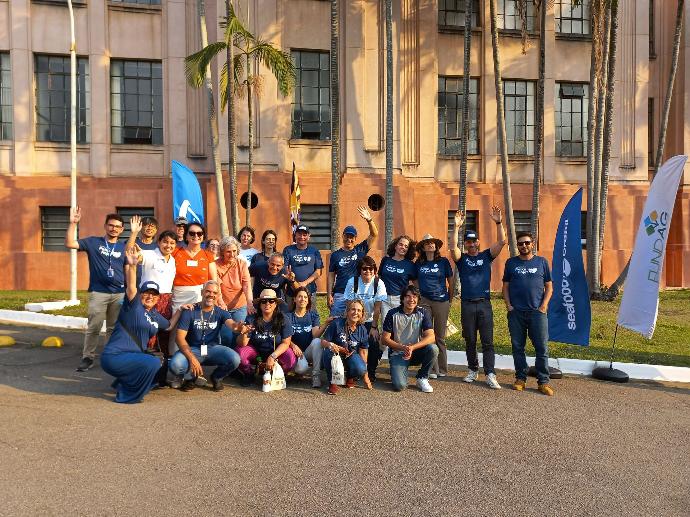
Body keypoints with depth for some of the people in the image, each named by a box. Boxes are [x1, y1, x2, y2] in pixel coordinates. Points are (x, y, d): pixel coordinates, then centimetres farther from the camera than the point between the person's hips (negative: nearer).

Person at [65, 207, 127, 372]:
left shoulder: (123, 248, 9)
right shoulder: (93, 242, 2)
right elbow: (70, 243, -8)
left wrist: (132, 290, 2)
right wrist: (73, 223, -16)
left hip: (119, 293, 2)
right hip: (98, 292, -2)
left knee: (114, 328, 10)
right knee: (93, 327, -1)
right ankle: (87, 357, 10)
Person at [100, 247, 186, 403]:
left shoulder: (154, 315, 14)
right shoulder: (134, 305, -8)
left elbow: (169, 325, 32)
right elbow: (131, 288, -27)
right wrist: (132, 266, -41)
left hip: (133, 356, 9)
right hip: (114, 356, -9)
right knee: (154, 363, -28)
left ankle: (123, 382, 21)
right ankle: (126, 395, -9)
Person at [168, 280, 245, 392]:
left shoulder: (221, 313, 0)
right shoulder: (189, 311, -6)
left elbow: (230, 323, -21)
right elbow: (180, 337, -10)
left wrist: (237, 327, -49)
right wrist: (192, 358, -24)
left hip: (213, 348, 1)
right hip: (192, 349, -1)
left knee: (235, 359, -27)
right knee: (175, 365, -31)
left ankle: (217, 377, 8)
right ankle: (192, 377, 7)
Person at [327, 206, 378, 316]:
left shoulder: (360, 250, 6)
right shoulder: (336, 255, 6)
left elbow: (374, 234, -3)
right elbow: (331, 276, 7)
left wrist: (369, 220, -19)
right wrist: (329, 295, 0)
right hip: (340, 295, 0)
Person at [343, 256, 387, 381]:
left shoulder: (378, 283, -10)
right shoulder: (352, 282, -9)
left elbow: (377, 308, -11)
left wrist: (374, 327, -12)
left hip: (370, 321, 0)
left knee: (374, 345, -17)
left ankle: (371, 373, 6)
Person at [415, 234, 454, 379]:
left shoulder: (443, 261, 2)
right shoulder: (418, 263, 8)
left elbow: (451, 282, 8)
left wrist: (450, 300, 8)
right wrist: (417, 298, 10)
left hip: (441, 301, -2)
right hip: (424, 301, 2)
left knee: (440, 337, 3)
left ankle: (442, 369, 14)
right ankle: (432, 369, 6)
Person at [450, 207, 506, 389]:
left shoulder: (486, 255, 8)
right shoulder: (461, 258, 5)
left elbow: (501, 242, -5)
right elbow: (453, 247, -15)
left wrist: (498, 223, -16)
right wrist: (456, 227, -25)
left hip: (484, 304, 0)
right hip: (467, 304, 0)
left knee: (487, 341, -2)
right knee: (470, 341, 9)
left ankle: (490, 375, -2)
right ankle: (473, 370, 22)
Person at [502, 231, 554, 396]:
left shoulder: (541, 262, 8)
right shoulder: (511, 263, 9)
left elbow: (549, 286, 9)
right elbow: (505, 286, 9)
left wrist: (544, 305, -3)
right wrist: (508, 305, -2)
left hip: (537, 312, -1)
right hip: (516, 312, 1)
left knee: (542, 348, -2)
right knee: (517, 347, 6)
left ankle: (543, 381, 6)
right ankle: (520, 378, 17)